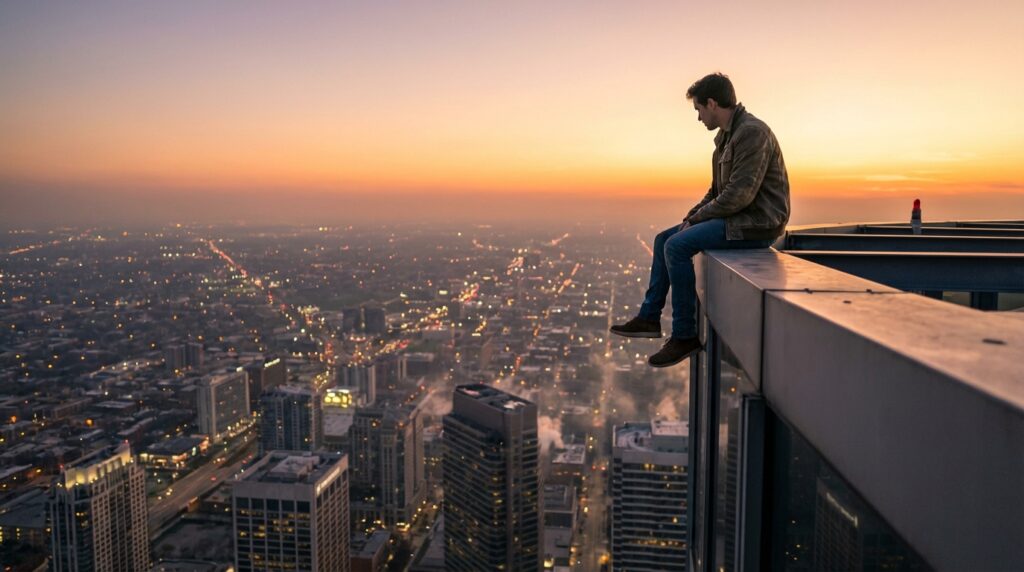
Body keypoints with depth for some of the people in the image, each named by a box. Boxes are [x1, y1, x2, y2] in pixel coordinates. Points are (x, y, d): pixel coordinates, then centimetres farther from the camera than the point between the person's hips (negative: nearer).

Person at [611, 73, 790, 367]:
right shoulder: (726, 135, 15)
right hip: (736, 217, 10)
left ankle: (684, 335, -15)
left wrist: (696, 218, -14)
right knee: (664, 239, 9)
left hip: (756, 222, -10)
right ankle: (649, 318, 12)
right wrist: (694, 213, 5)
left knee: (677, 246, -23)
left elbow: (739, 195, -24)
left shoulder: (752, 132, -17)